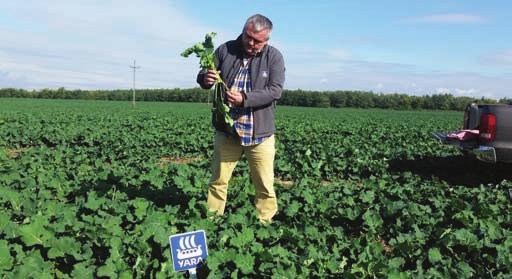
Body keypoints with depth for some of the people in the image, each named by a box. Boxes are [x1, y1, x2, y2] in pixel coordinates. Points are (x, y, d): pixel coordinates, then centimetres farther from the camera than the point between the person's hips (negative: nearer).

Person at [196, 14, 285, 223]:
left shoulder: (274, 57, -3)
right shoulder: (225, 50, 2)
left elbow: (275, 90, -13)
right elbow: (203, 75, 7)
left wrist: (245, 99, -26)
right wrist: (205, 78, -19)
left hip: (260, 133, -1)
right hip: (226, 131, 2)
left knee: (265, 186, 6)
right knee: (218, 181, 10)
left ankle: (265, 225, 22)